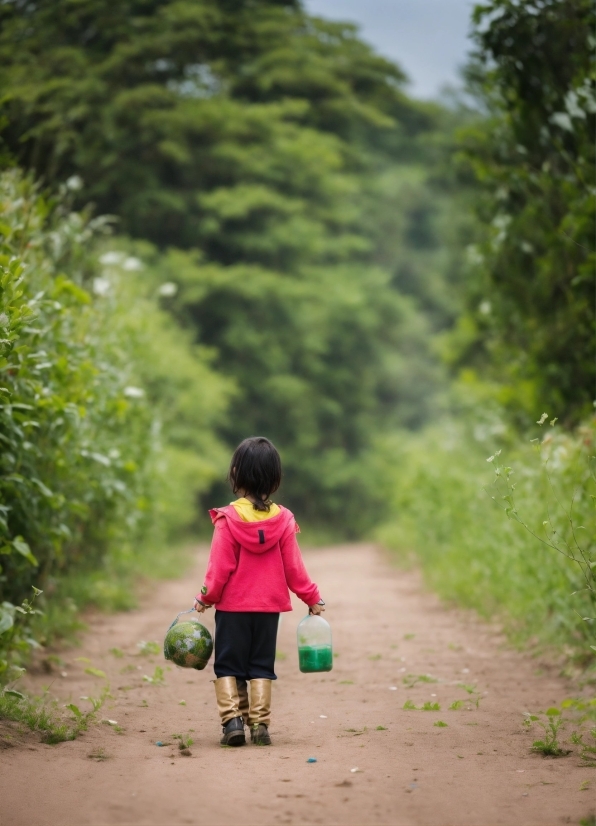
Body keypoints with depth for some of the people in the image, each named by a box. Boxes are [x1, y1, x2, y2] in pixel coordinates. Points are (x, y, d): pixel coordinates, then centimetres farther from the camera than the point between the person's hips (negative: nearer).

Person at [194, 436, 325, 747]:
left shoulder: (227, 519, -12)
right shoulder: (283, 519, -4)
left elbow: (220, 569, -10)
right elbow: (293, 568, -1)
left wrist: (205, 598, 2)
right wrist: (312, 598, 9)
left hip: (232, 607, -2)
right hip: (269, 606, 2)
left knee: (228, 666, 8)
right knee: (261, 666, 11)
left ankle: (232, 719, -4)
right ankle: (260, 723, 3)